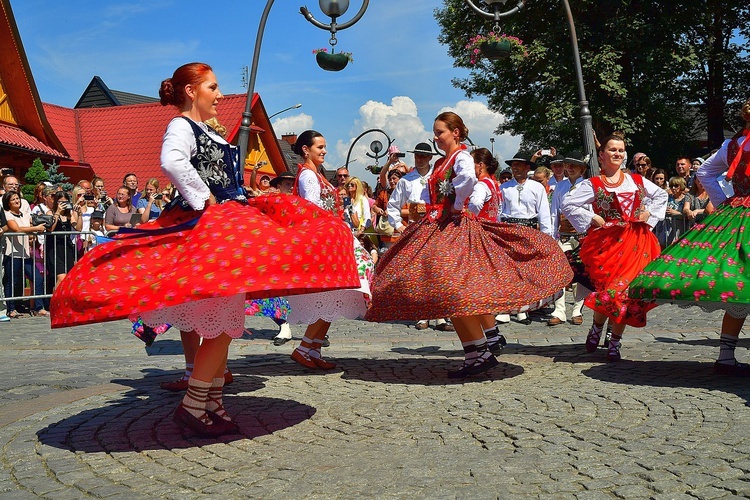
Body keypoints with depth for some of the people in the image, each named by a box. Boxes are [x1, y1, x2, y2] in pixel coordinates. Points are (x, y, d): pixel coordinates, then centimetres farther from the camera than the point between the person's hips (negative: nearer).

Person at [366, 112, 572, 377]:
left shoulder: (461, 157, -7)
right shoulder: (440, 163, 19)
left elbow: (468, 178, -30)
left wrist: (457, 206, -19)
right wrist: (431, 215, 10)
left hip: (455, 227, -9)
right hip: (436, 228, 10)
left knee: (453, 290, -18)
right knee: (450, 295, 11)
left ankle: (482, 353, -13)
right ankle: (474, 355, 21)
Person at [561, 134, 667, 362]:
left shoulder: (636, 180, 13)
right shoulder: (593, 184, 3)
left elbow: (661, 194, 27)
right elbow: (568, 204, -3)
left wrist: (649, 213, 12)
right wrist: (591, 218, -7)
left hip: (636, 243, 3)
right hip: (607, 241, -3)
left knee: (626, 291, -3)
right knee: (607, 289, -11)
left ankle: (615, 343, 7)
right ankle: (596, 328, 18)